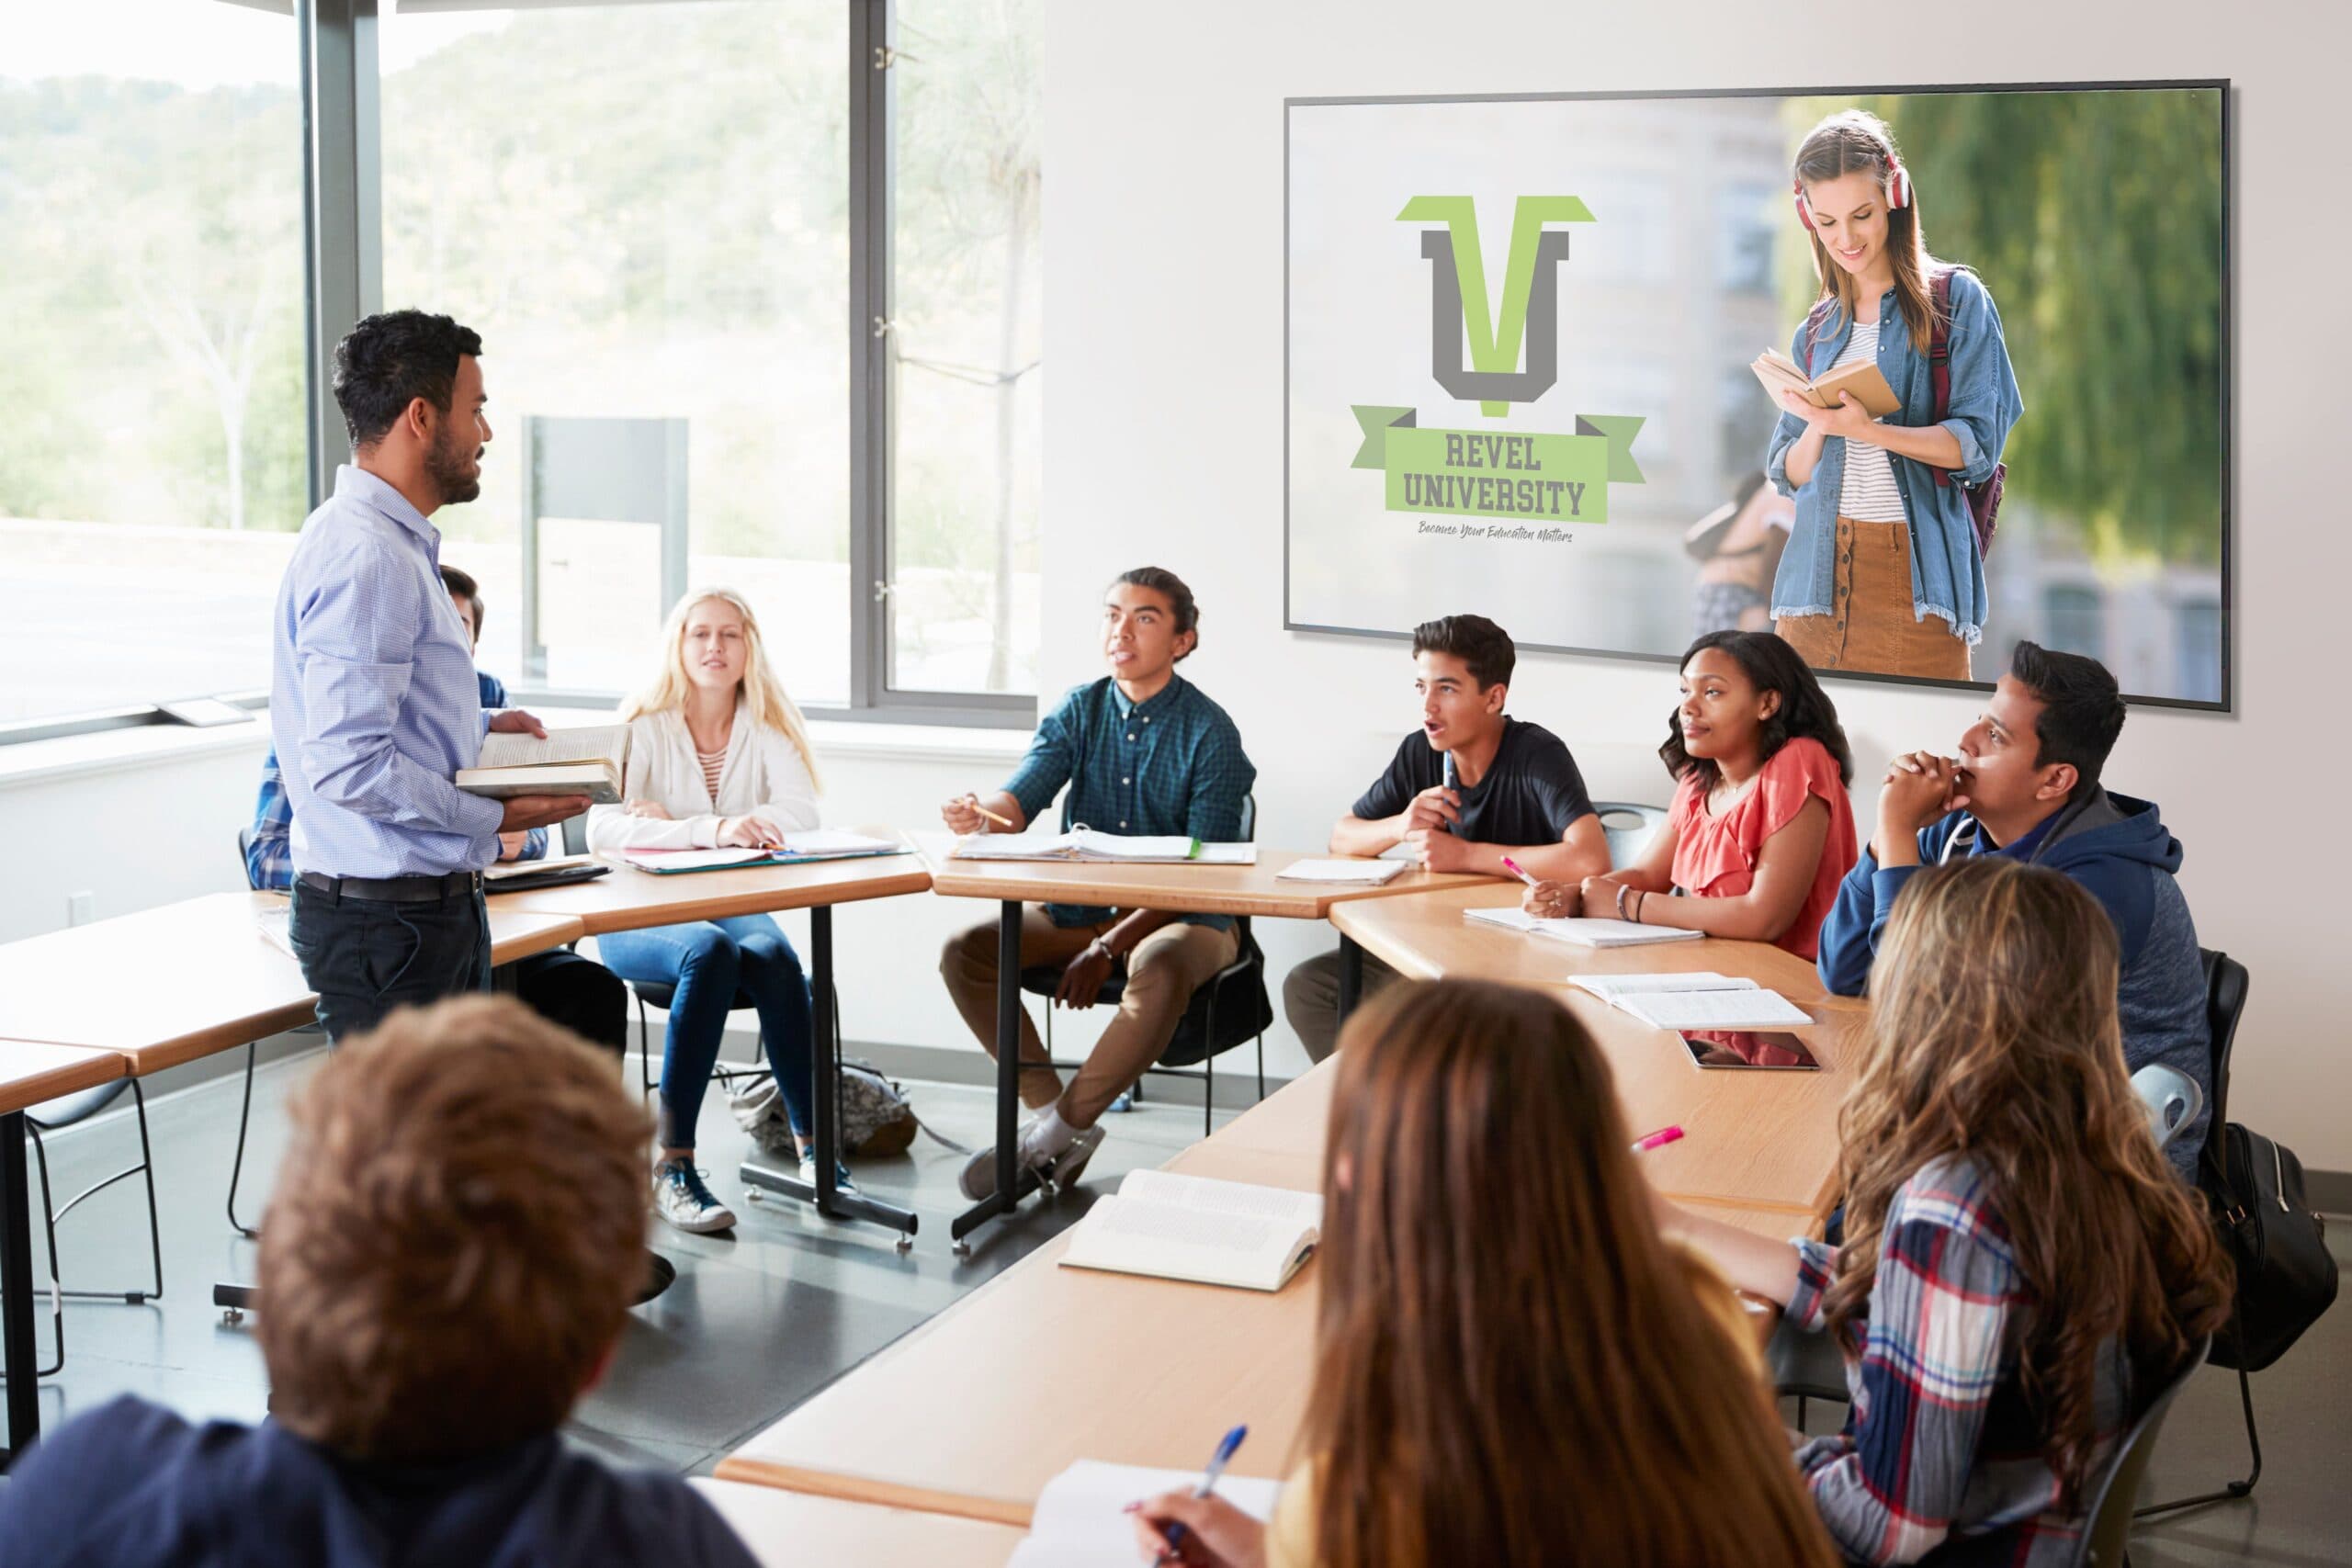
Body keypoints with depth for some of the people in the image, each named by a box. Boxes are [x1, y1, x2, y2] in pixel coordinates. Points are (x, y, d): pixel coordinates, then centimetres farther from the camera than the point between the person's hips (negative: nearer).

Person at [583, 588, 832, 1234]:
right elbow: (602, 828, -20)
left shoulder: (766, 726, 6)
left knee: (771, 955, -31)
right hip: (639, 915, -3)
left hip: (734, 907, 3)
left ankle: (813, 1148, -25)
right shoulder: (643, 726, -4)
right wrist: (713, 829, -36)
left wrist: (670, 822, -18)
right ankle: (672, 1167, -33)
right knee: (710, 951, -35)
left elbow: (801, 813, -11)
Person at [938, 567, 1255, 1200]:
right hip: (1076, 911, 5)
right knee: (964, 951, -15)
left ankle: (1056, 1130, -20)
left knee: (1157, 971, -38)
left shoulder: (1210, 732, -9)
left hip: (1183, 918, -5)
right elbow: (1019, 799, -8)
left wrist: (1111, 946, -23)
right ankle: (1053, 1113, -10)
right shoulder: (1080, 711, 5)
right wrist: (979, 815, -34)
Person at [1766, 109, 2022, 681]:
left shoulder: (1956, 299, 4)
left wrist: (1864, 429, -19)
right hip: (1820, 568, 4)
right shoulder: (1815, 333, 17)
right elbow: (1789, 475, 14)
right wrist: (1817, 426, -8)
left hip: (1915, 574, -4)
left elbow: (1977, 444, -6)